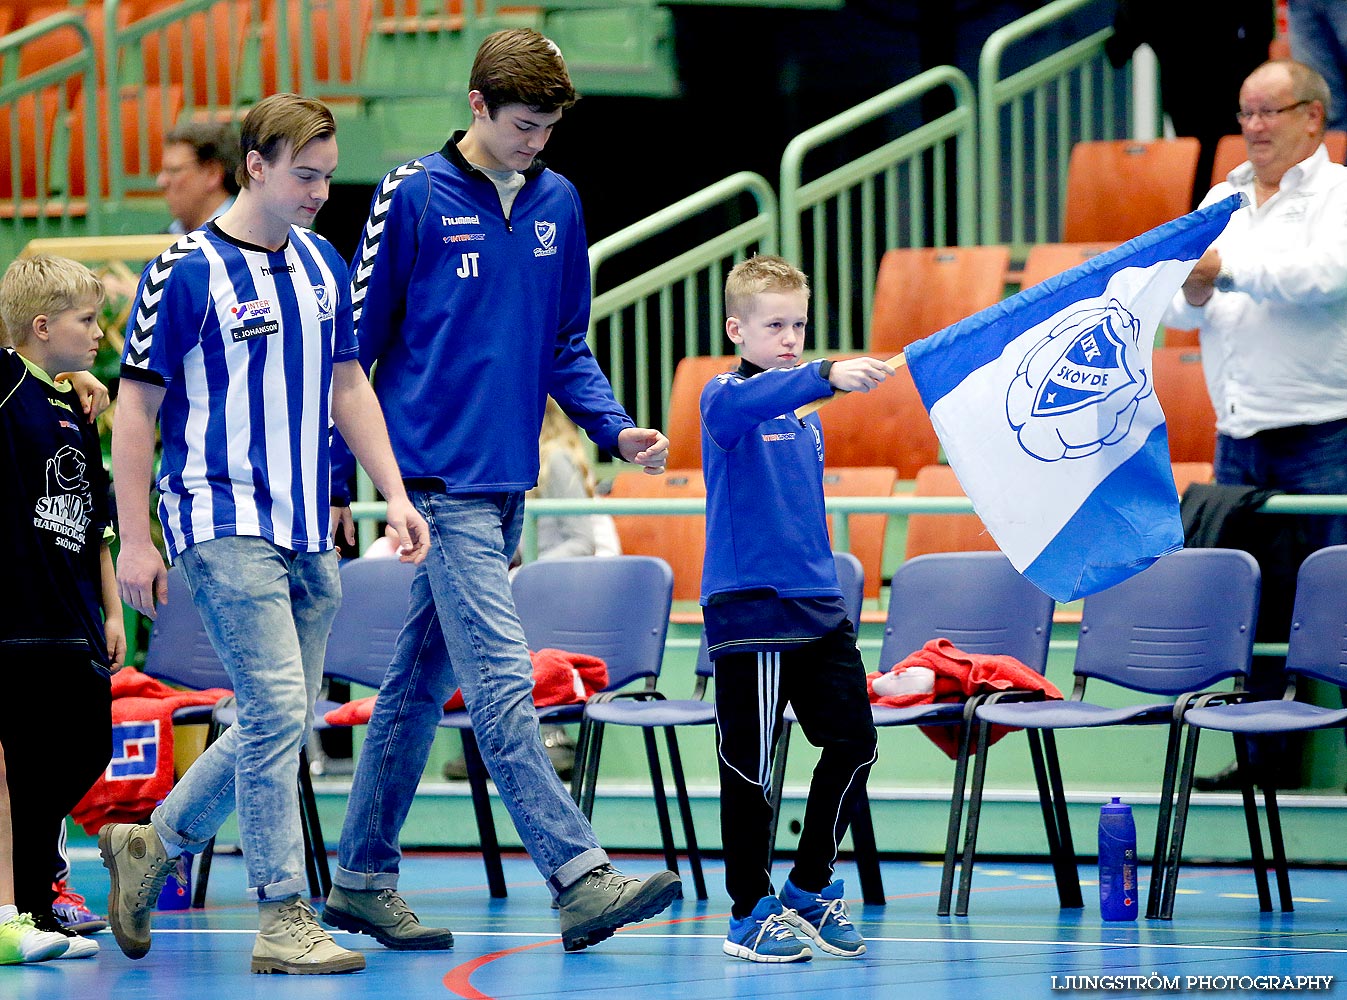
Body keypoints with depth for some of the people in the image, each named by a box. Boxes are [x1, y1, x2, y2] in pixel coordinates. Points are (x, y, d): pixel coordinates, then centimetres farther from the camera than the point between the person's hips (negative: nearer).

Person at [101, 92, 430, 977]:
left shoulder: (324, 269, 11)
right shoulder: (187, 273, -8)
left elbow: (348, 386, 20)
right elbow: (137, 405, -5)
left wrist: (395, 496, 12)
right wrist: (136, 540, -7)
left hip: (307, 534, 7)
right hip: (224, 526, -7)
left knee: (280, 723, 9)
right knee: (277, 708, -13)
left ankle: (152, 847, 28)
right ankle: (284, 920, -8)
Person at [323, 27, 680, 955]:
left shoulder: (558, 203, 11)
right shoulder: (413, 197, -6)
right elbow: (356, 343, -2)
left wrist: (617, 428, 1)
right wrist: (332, 482, -1)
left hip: (508, 479, 6)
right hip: (442, 477, -6)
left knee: (421, 682, 13)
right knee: (503, 684, -13)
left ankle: (363, 879, 22)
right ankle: (581, 880, -21)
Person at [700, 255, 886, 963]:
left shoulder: (806, 417, 16)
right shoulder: (727, 398, -8)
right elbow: (742, 400, -34)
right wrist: (827, 375, -48)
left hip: (817, 605, 7)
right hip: (748, 606, -7)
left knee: (853, 740, 6)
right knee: (750, 763, -2)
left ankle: (810, 889, 20)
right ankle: (751, 911, 8)